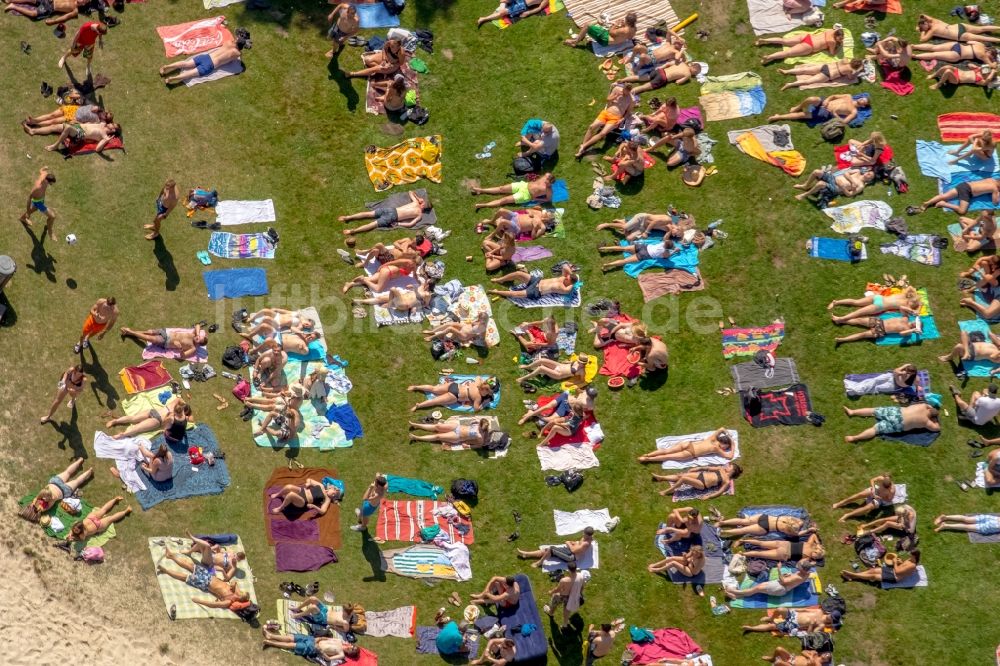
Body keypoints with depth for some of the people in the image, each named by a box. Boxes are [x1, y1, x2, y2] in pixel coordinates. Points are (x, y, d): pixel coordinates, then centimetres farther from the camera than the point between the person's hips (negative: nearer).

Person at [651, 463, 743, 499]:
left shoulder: (727, 481, -6)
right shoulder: (721, 469, 15)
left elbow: (720, 492, -13)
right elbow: (707, 468, 18)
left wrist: (708, 496, -23)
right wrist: (693, 470, 18)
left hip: (702, 484, -7)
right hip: (701, 475, 7)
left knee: (683, 478, -23)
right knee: (679, 475, -1)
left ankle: (668, 491, -6)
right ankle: (660, 477, 14)